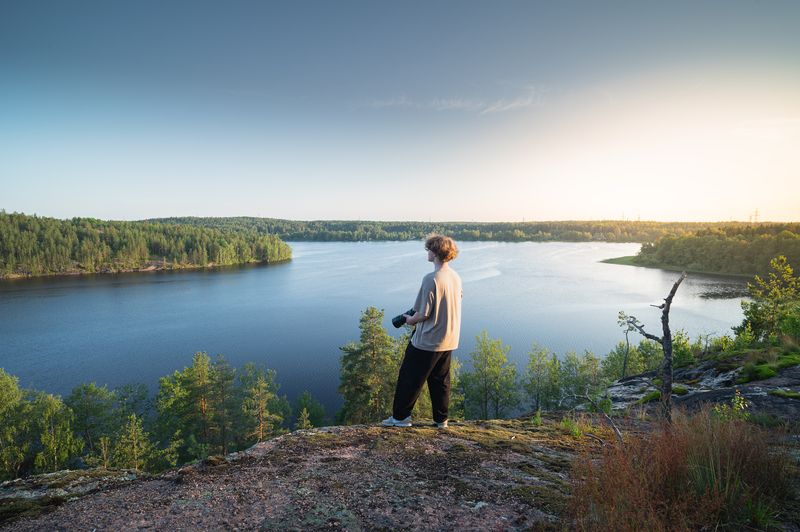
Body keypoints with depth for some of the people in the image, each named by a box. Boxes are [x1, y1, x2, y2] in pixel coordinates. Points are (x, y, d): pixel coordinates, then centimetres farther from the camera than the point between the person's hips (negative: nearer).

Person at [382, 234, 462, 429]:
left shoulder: (431, 279, -22)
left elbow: (424, 314, -21)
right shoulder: (456, 277, 3)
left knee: (410, 378, 8)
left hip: (427, 341, -7)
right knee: (441, 380, 18)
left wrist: (410, 320, 1)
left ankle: (400, 416, 19)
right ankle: (441, 419, 27)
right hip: (449, 340, 8)